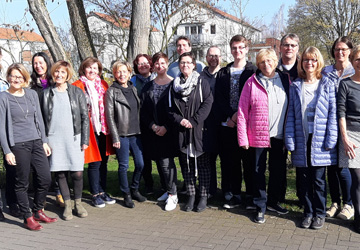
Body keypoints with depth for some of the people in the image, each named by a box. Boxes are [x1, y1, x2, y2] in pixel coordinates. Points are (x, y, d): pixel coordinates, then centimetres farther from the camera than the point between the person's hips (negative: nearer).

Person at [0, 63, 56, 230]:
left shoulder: (32, 94, 9)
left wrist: (44, 141, 11)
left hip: (36, 142, 5)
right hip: (18, 145, -4)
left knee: (45, 178, 4)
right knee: (22, 182, 4)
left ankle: (38, 211, 25)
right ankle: (27, 217, 18)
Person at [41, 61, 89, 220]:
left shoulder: (77, 92, 4)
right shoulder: (46, 93, 8)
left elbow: (85, 117, 3)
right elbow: (41, 118, 10)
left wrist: (85, 139, -2)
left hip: (74, 138, -1)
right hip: (54, 139, 1)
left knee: (77, 173, -2)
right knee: (60, 173, 4)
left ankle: (78, 204, 17)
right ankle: (67, 205, 19)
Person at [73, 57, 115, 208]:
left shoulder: (103, 85, 13)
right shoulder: (77, 86, -3)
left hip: (104, 128, 5)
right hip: (90, 130, -5)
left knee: (104, 161, 11)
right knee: (94, 163, -1)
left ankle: (102, 191, 24)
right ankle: (95, 194, 12)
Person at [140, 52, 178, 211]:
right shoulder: (148, 87, 11)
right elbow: (143, 110, 8)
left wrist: (166, 127, -13)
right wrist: (153, 126, -6)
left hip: (169, 131, -5)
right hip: (153, 131, 5)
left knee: (166, 162, -9)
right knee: (160, 162, 10)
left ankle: (172, 195, 2)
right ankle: (168, 190, 25)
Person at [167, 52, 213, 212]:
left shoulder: (202, 82, 1)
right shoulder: (174, 85, 12)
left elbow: (207, 103, -8)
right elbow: (170, 108, 10)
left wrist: (194, 121, -14)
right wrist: (180, 120, -8)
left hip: (199, 130, -3)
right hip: (182, 132, 4)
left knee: (202, 164, 2)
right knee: (186, 164, 9)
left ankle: (203, 196, 13)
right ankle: (190, 195, 20)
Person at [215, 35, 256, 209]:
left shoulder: (253, 71, 3)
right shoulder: (223, 73, 13)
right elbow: (218, 99, 5)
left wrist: (240, 114, -14)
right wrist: (229, 117, -9)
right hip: (227, 124, 3)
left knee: (249, 160, 2)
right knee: (230, 161, 5)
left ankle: (251, 196, 13)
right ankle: (234, 194, 16)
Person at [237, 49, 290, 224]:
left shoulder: (285, 80, 5)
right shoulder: (252, 82, -3)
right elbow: (242, 110, -5)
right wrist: (243, 137, -8)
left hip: (280, 135, 3)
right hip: (258, 135, -3)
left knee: (279, 170, 13)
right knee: (259, 171, 6)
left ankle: (273, 201, 32)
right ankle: (260, 207, 18)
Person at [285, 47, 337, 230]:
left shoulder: (327, 85, 3)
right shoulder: (295, 86, 7)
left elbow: (333, 113, -1)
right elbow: (290, 114, 4)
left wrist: (330, 140, -8)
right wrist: (290, 140, -3)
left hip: (319, 140, -2)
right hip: (301, 140, 2)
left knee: (318, 179, 4)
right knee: (303, 179, 8)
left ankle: (320, 213, 21)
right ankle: (308, 212, 24)